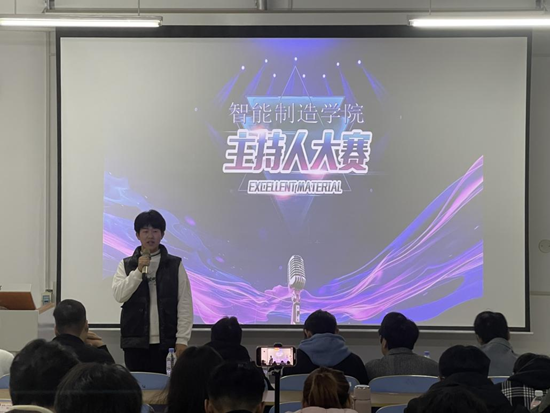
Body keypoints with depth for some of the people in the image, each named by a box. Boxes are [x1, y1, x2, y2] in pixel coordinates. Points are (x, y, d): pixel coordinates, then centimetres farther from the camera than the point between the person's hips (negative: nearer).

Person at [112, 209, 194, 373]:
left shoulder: (175, 265, 5)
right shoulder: (126, 265, 9)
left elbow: (185, 304, 2)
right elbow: (119, 295, -4)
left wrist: (182, 340, -4)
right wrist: (139, 271, -13)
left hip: (166, 341, -1)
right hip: (135, 341, 1)